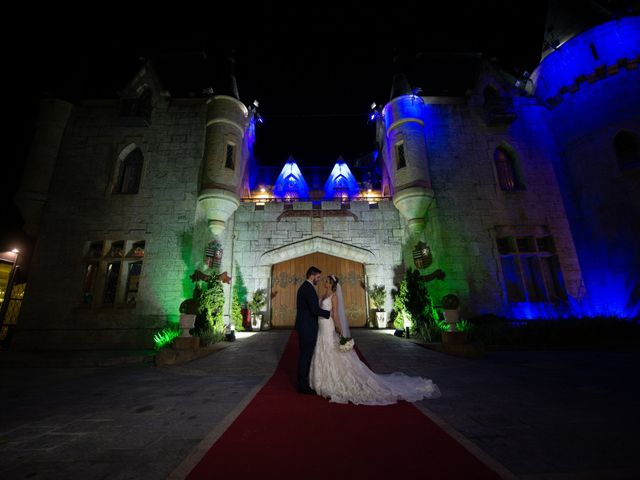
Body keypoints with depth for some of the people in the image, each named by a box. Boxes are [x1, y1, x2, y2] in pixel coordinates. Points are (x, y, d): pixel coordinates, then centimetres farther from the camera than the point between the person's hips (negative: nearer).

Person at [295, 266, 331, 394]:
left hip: (303, 326, 10)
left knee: (304, 355, 18)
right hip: (308, 327, -10)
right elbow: (315, 310, -25)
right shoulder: (309, 288, -20)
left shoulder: (303, 286, 12)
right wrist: (329, 313, -11)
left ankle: (302, 382, 30)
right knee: (306, 355, 1)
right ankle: (303, 385, 13)